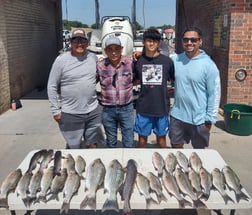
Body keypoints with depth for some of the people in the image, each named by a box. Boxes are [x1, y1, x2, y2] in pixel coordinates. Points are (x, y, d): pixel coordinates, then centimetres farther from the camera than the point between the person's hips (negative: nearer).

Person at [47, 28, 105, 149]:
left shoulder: (93, 58, 4)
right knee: (73, 148, 10)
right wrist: (55, 110, -7)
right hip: (71, 114, -3)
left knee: (93, 145, 17)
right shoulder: (61, 60, -7)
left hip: (93, 112, 4)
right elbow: (52, 87, -5)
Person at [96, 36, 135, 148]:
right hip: (108, 109, 1)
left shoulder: (130, 63, -6)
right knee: (111, 143, 17)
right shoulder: (100, 66, -5)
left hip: (126, 108, -1)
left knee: (129, 143, 7)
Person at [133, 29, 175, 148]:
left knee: (161, 136, 13)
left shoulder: (167, 61, -3)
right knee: (142, 136, 12)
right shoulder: (138, 61, 1)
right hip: (143, 107, 1)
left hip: (162, 106, -1)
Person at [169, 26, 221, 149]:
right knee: (176, 147, 19)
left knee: (199, 150, 17)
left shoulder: (208, 65, -12)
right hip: (177, 116, 4)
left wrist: (210, 119, -10)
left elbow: (214, 94, -10)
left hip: (198, 119, -3)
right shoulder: (175, 60, -1)